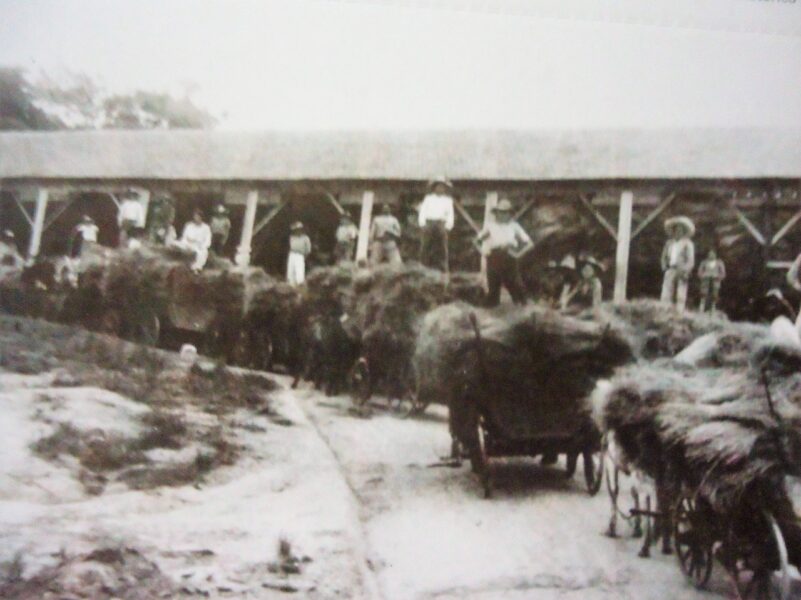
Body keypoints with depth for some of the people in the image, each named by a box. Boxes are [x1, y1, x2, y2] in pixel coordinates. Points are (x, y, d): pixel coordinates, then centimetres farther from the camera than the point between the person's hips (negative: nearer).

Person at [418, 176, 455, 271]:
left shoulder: (448, 200, 16)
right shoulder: (428, 198, 15)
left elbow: (450, 215, 10)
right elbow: (422, 212, 8)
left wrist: (447, 227, -4)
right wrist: (422, 225, -5)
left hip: (441, 225, 0)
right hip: (428, 224, 0)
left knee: (441, 248, -6)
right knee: (426, 248, -4)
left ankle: (441, 269, -6)